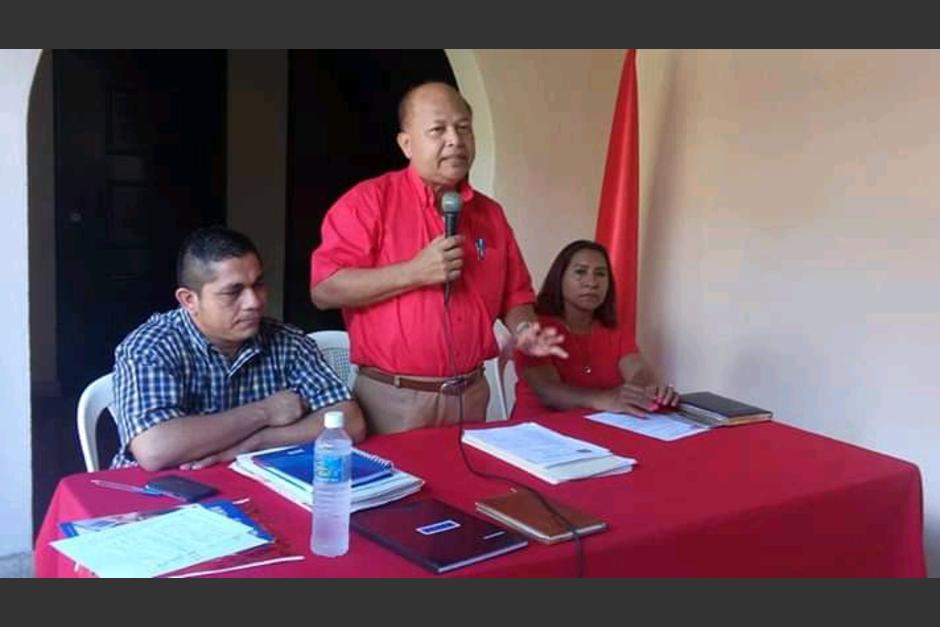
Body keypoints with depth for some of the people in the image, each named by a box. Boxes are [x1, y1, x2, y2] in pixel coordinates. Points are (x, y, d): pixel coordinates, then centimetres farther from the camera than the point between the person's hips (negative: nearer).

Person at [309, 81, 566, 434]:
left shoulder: (490, 213, 9)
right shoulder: (369, 201, -8)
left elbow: (514, 293, 16)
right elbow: (324, 289, -15)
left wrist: (523, 329, -6)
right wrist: (415, 273, -20)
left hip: (472, 396, 5)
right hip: (392, 401, -5)